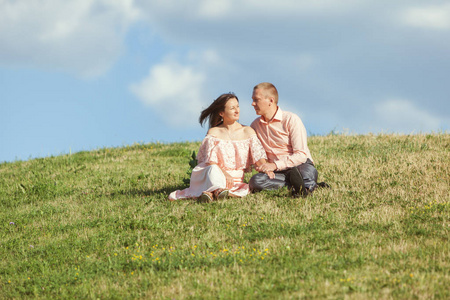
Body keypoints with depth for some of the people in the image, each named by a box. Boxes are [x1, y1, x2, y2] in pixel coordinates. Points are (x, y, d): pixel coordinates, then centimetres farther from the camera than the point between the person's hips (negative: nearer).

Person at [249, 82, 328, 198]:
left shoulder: (291, 120, -3)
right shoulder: (255, 125, 14)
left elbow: (301, 155, -11)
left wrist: (275, 165, -21)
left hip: (301, 165, -6)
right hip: (276, 172, 6)